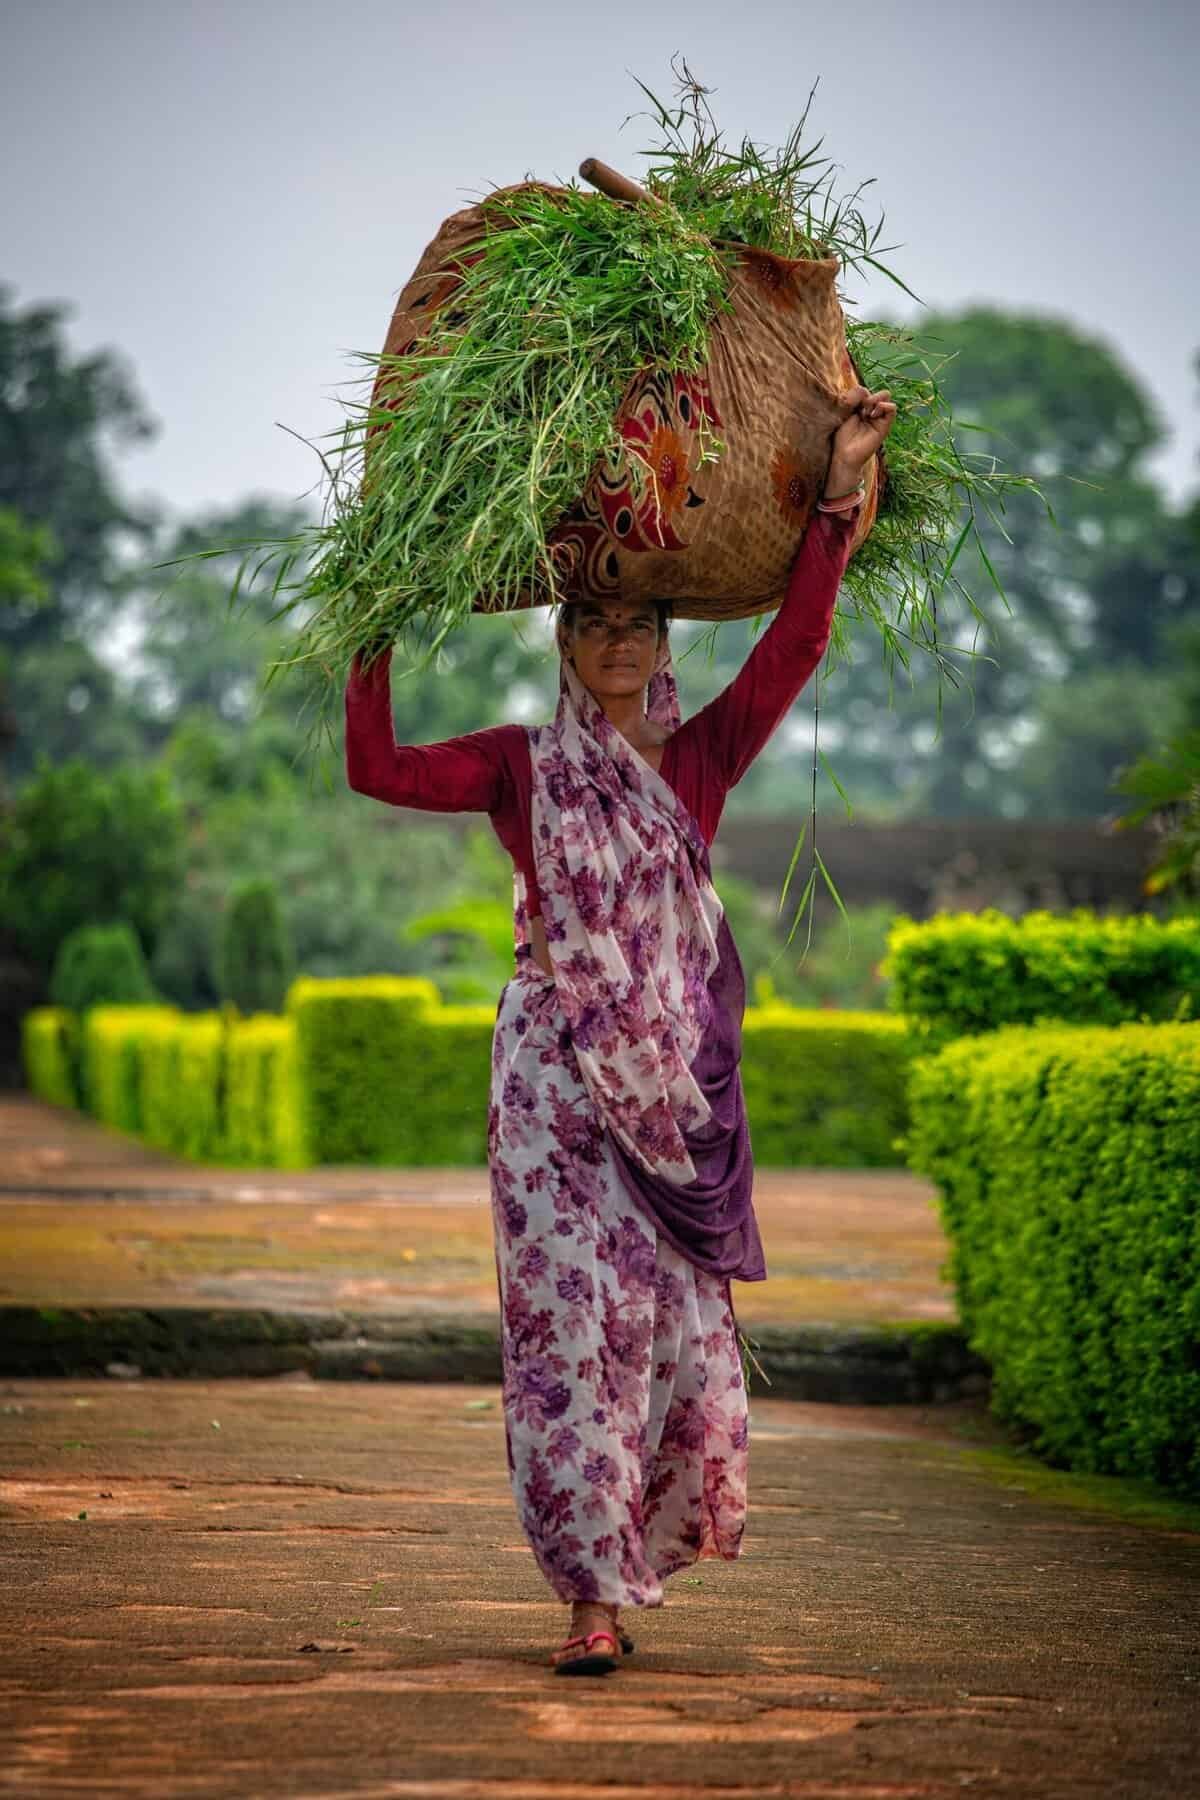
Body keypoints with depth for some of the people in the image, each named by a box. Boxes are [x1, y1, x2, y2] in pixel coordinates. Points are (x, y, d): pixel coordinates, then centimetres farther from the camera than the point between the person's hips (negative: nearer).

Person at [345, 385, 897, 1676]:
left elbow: (795, 644, -4)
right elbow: (376, 770, -3)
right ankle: (596, 1595, -2)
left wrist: (837, 498, -10)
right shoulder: (525, 767, 6)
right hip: (554, 1076, -1)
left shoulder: (702, 759, 7)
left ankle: (639, 1546, 27)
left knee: (676, 1316, 3)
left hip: (674, 1084, 2)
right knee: (568, 1318, -5)